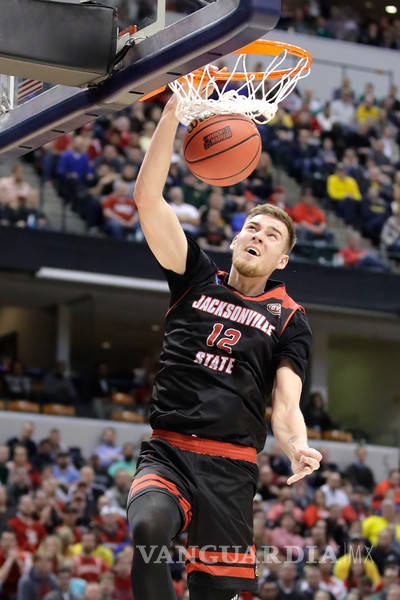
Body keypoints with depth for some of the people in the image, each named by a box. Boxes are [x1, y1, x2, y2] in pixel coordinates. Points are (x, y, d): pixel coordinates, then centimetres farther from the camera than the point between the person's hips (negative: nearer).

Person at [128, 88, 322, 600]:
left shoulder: (289, 319, 12)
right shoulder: (198, 280, 14)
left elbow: (285, 406, 3)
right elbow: (147, 197, 5)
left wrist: (298, 448, -21)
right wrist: (174, 109, -2)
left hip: (230, 466, 1)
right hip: (165, 450, 0)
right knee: (148, 527, -33)